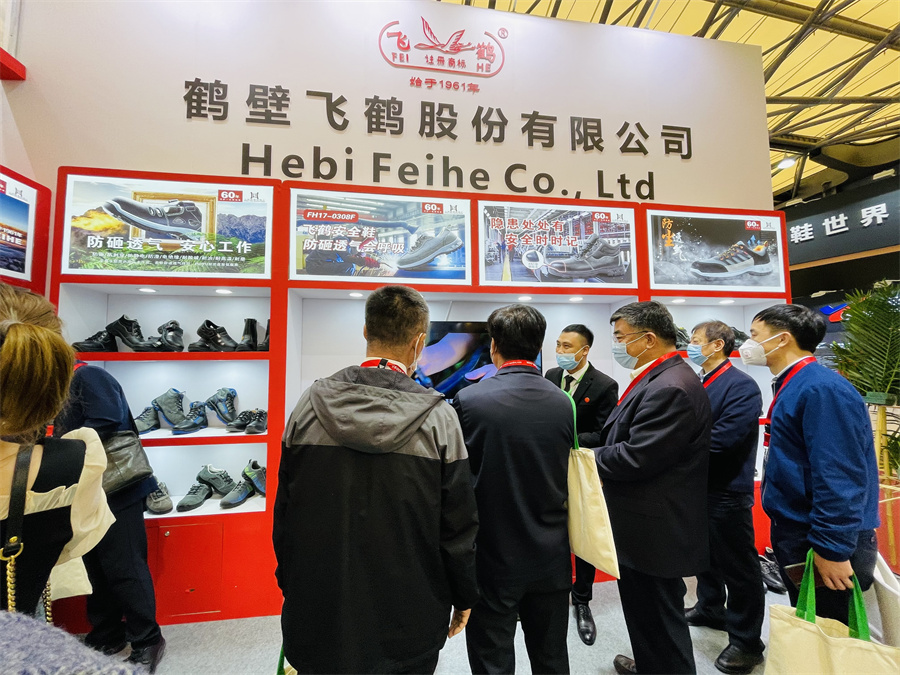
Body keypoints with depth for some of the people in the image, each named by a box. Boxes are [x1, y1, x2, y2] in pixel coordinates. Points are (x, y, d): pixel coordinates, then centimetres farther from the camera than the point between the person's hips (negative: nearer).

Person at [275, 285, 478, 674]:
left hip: (318, 609, 2)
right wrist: (464, 599, 6)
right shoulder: (439, 418, -17)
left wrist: (291, 585, 13)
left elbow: (284, 510, -1)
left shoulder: (311, 403, -10)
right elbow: (458, 525, -11)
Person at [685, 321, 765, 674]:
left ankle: (747, 642, 24)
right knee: (706, 555, 24)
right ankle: (710, 609, 44)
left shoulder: (741, 386, -18)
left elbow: (722, 439, -26)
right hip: (698, 486, 8)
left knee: (738, 567, 7)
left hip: (727, 491, -8)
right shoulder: (697, 384, 7)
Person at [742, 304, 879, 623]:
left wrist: (832, 549, -22)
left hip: (827, 544, -9)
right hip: (796, 536, 9)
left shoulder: (822, 388, -21)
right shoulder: (792, 386, 9)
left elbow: (840, 476, -24)